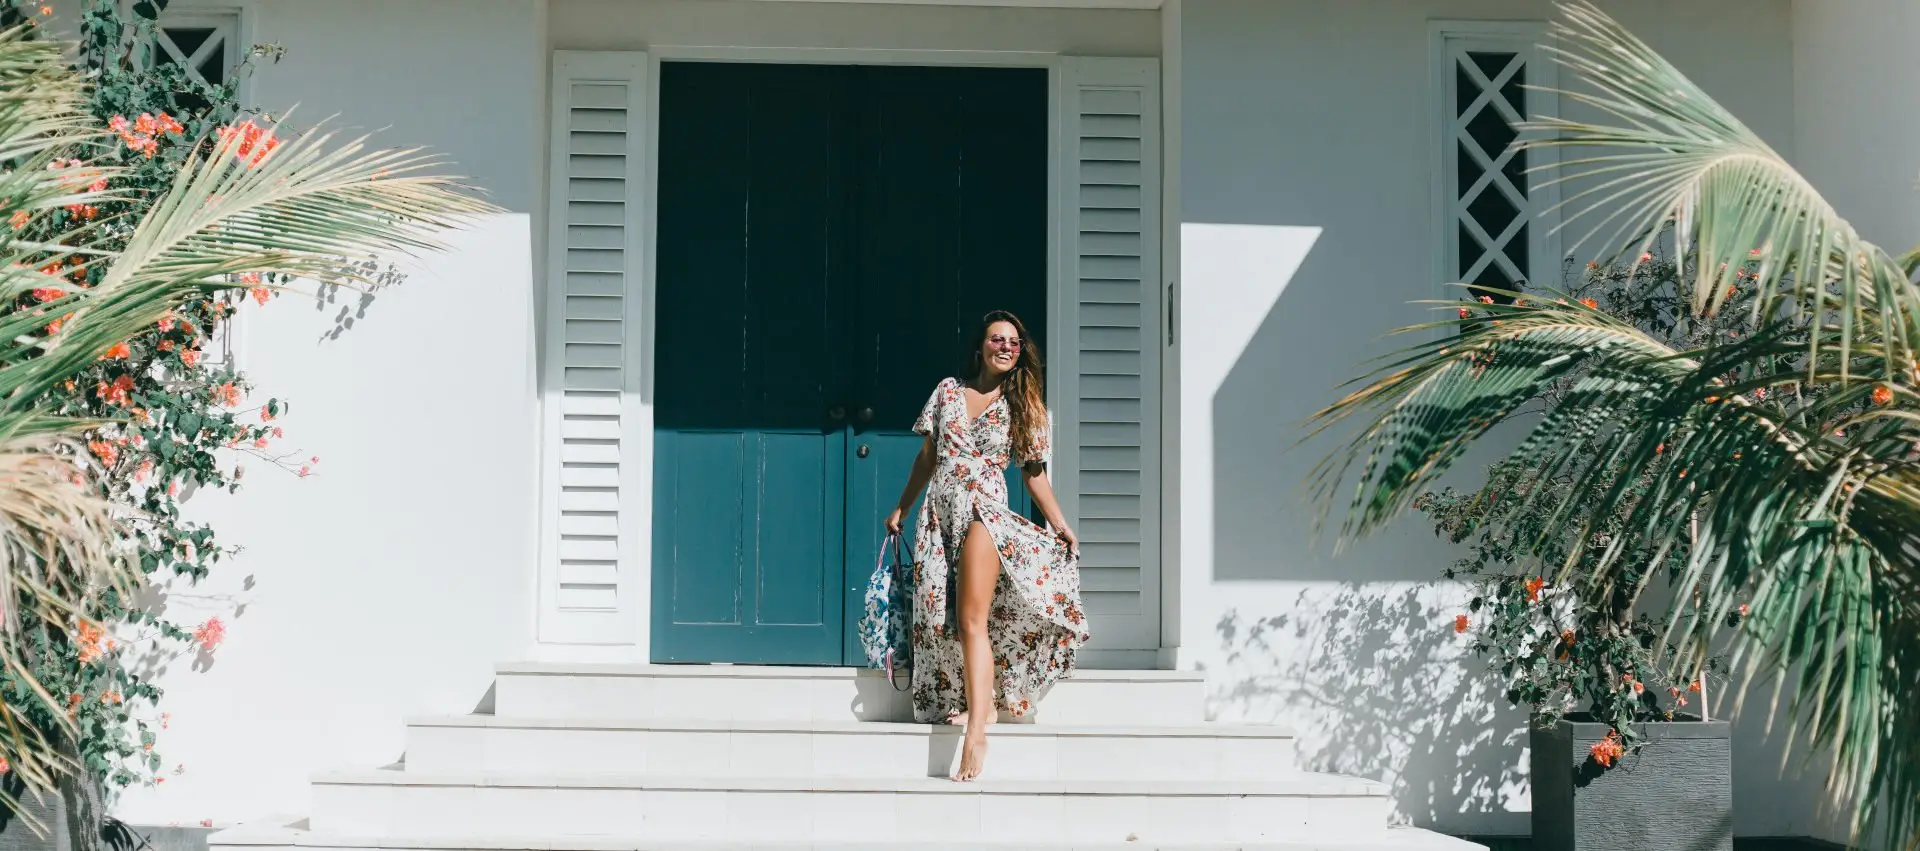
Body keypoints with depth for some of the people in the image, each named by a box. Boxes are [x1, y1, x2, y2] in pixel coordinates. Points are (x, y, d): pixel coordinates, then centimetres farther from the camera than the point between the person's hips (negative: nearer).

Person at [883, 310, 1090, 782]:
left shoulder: (1022, 406, 6)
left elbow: (1034, 472, 7)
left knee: (972, 619, -16)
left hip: (984, 511, -4)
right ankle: (985, 703, 14)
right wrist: (901, 509, 20)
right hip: (939, 514, 4)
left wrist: (1060, 525, -3)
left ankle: (977, 728, -20)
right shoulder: (948, 390, 11)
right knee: (942, 619, 1)